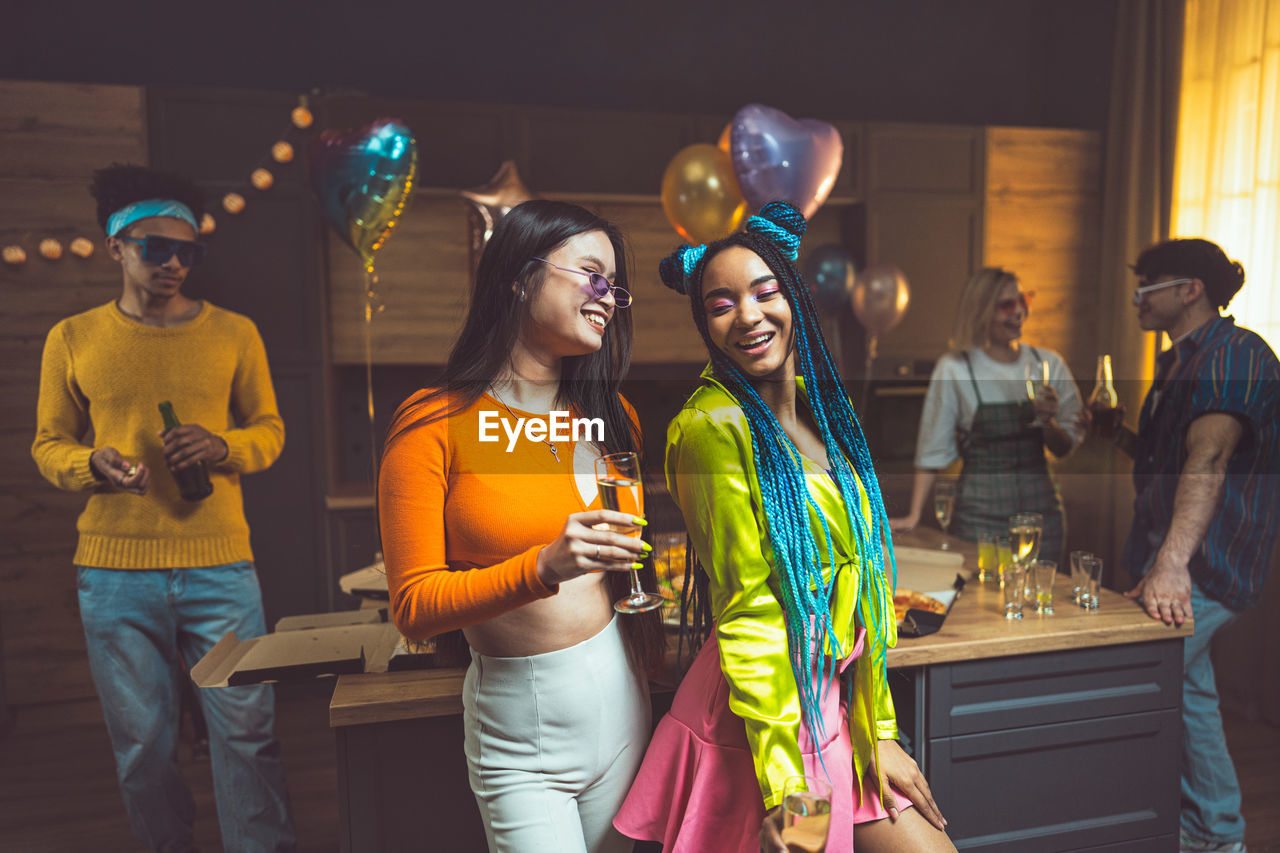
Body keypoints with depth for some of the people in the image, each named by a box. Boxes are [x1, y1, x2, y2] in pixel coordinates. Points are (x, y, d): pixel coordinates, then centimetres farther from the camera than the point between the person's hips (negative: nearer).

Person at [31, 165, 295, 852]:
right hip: (114, 570, 1)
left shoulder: (233, 333, 5)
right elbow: (49, 443, 11)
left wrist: (223, 446, -12)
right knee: (141, 744, 12)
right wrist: (91, 463, -11)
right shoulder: (72, 339, 6)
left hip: (220, 565, -1)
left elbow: (270, 428, 9)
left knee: (246, 732, 2)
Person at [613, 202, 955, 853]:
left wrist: (879, 730, 6)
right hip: (760, 719, -6)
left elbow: (861, 582, 7)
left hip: (836, 703, 6)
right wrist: (782, 785, -16)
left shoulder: (821, 410, 4)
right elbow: (746, 613, -18)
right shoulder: (713, 426, -17)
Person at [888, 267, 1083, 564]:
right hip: (980, 514, -3)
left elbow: (1065, 448, 11)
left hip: (1041, 509, 3)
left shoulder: (1048, 364, 5)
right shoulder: (954, 369, -5)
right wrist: (913, 515, -6)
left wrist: (1048, 422, -10)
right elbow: (932, 450, -2)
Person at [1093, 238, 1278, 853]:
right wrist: (1120, 436, 11)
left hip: (1205, 567, -10)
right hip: (1178, 562, 10)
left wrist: (1171, 564, -37)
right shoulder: (1179, 361, 17)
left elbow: (1208, 460, -29)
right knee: (1186, 693, 17)